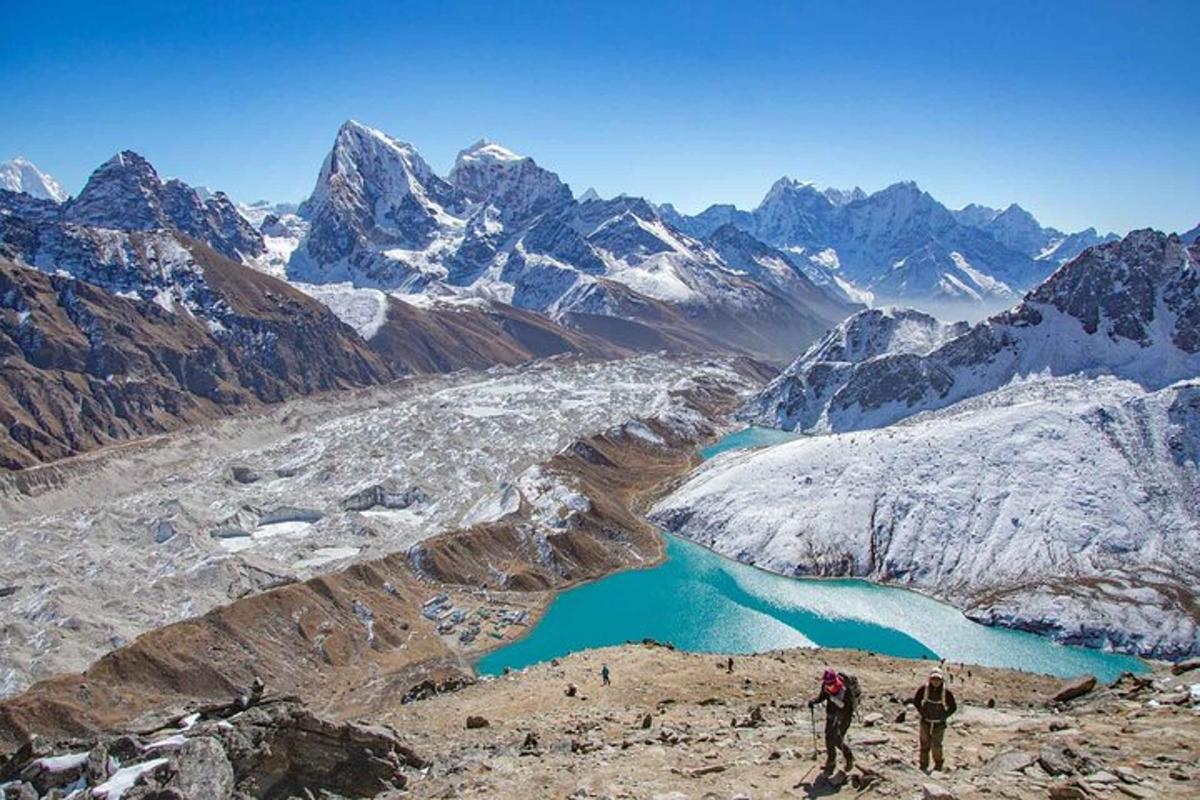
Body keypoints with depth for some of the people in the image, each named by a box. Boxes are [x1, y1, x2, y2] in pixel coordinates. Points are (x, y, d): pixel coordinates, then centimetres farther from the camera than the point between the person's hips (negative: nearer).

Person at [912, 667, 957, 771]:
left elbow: (953, 707, 1)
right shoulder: (924, 689, -10)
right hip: (926, 722, 1)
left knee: (936, 745, 2)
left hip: (939, 724, -1)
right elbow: (916, 700, 5)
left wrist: (944, 716, -5)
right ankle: (923, 766, 21)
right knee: (925, 744, 7)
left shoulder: (946, 692, -12)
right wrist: (922, 712, -1)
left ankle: (938, 767, 24)